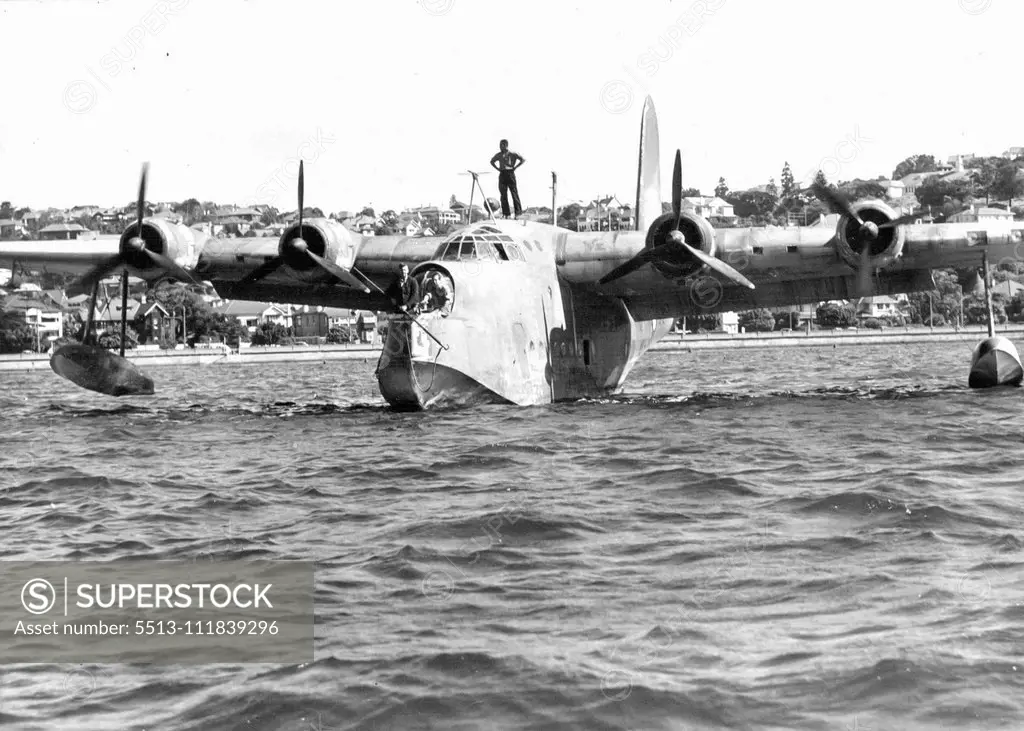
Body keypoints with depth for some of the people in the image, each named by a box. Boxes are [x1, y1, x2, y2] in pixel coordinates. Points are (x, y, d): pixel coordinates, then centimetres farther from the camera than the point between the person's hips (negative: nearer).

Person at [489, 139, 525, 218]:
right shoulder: (499, 155, 12)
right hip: (502, 175, 4)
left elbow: (523, 159, -5)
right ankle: (505, 213, 5)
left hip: (510, 173, -4)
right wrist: (497, 168, 13)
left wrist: (514, 167, -7)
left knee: (514, 193, -5)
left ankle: (518, 212, -3)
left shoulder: (512, 154, -1)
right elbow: (492, 161, 29)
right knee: (503, 195, 2)